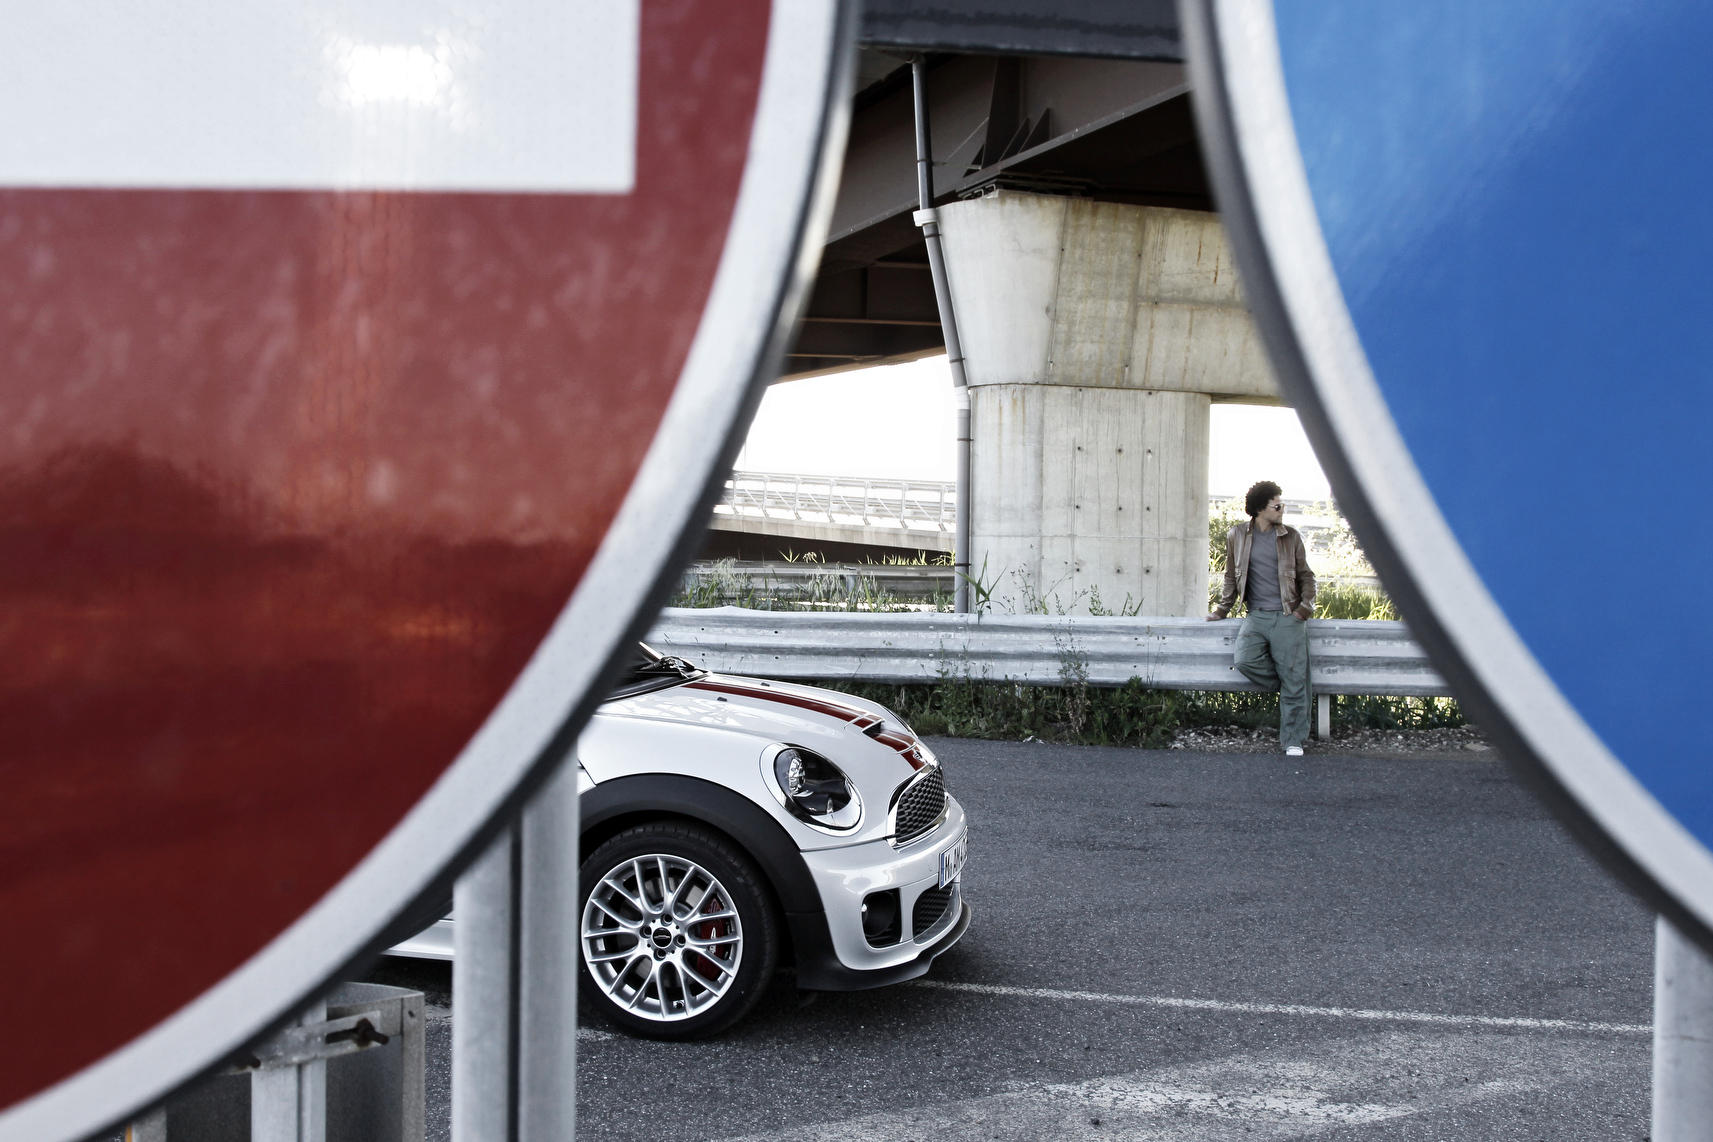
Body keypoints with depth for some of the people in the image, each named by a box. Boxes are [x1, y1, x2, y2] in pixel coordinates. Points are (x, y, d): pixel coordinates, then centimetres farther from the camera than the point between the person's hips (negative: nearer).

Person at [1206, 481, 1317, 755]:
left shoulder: (1291, 537, 8)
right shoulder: (1238, 536, 9)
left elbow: (1306, 577, 14)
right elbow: (1231, 577, 19)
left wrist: (1305, 607, -1)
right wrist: (1221, 611, 17)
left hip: (1288, 617, -1)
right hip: (1256, 616, 1)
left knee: (1293, 677, -8)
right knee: (1245, 661, -23)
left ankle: (1293, 741, -1)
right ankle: (1290, 688, 3)